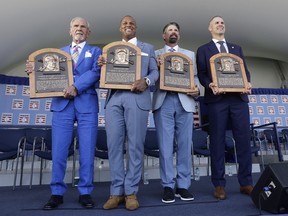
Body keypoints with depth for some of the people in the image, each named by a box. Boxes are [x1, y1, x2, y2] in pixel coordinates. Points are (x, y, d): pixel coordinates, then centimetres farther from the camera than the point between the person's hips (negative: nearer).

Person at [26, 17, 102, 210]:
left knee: (87, 151, 0)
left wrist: (76, 87, -18)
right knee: (58, 150, 0)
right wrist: (36, 71, -8)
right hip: (62, 104, 2)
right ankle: (57, 193, 12)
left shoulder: (95, 51, 14)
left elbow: (95, 72, -4)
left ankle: (85, 192, 11)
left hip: (87, 104, -2)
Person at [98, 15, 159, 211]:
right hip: (114, 98, 2)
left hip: (137, 98, -2)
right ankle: (117, 192, 9)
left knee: (135, 145, -2)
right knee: (114, 145, -1)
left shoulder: (148, 48, 19)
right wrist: (102, 65, -5)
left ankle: (131, 192, 8)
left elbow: (155, 71, 9)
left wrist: (146, 81, -12)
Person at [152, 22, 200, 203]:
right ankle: (168, 186, 7)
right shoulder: (155, 54, 17)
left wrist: (197, 89, -6)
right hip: (163, 102, -1)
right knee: (165, 146, -2)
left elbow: (195, 76, 14)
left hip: (184, 102, 2)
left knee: (185, 145, 1)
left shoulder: (190, 54, 22)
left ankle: (183, 185, 11)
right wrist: (157, 65, -12)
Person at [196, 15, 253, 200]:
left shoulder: (237, 48, 25)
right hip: (217, 98, -3)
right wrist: (210, 85, -18)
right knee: (217, 141, -2)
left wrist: (247, 84, -5)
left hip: (239, 97, 3)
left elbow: (245, 70, 16)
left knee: (244, 139, 0)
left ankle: (246, 183, 11)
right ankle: (219, 185, 6)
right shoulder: (203, 50, 14)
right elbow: (201, 74, 3)